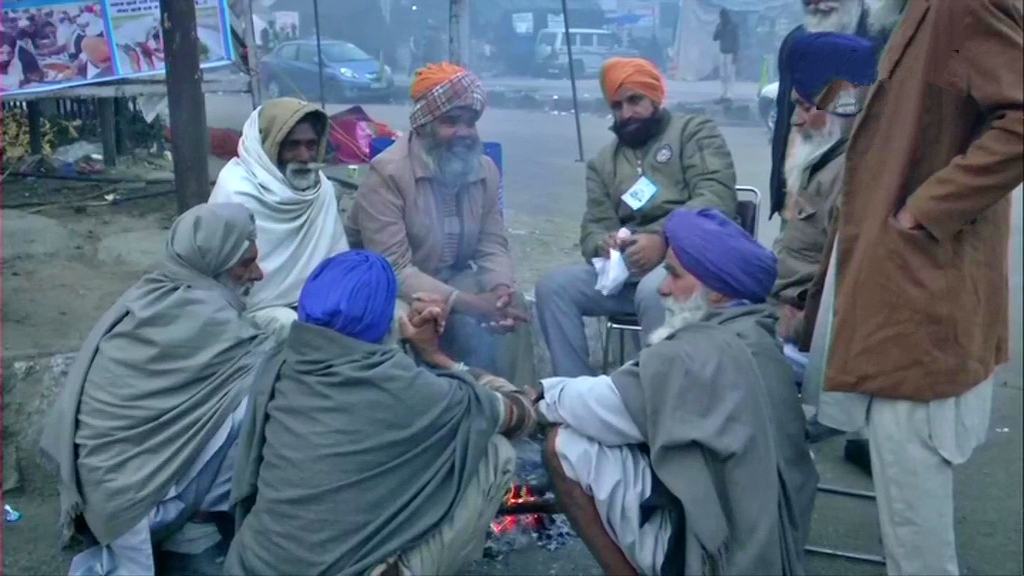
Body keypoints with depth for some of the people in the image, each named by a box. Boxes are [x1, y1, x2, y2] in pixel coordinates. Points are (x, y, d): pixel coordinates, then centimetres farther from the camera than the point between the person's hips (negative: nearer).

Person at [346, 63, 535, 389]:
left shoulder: (485, 170, -1)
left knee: (511, 307, -20)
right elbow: (393, 270, -27)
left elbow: (492, 247, -2)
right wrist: (469, 303, -35)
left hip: (453, 280, 6)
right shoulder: (388, 173, -21)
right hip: (387, 290, -6)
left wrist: (501, 288, -27)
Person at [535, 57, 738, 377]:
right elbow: (593, 228, 13)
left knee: (654, 291, -36)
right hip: (625, 267, 5)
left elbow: (717, 198, -9)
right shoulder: (603, 162, 22)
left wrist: (662, 237, -24)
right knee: (553, 287, -14)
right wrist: (604, 245, -14)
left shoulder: (694, 131, 8)